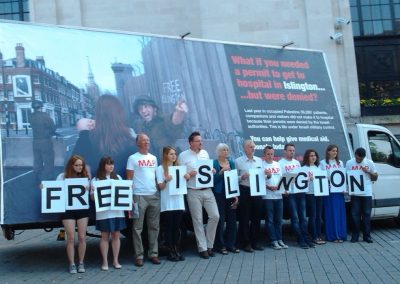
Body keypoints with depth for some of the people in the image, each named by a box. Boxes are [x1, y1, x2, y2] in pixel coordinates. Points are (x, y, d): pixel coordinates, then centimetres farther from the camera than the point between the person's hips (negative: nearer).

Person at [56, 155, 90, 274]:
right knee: (71, 238, 0)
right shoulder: (63, 177, 0)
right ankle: (72, 264, 9)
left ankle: (81, 263, 17)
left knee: (82, 237, 4)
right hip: (68, 210, -2)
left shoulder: (85, 177, 8)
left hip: (83, 209, 2)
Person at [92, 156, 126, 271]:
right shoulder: (96, 179, 1)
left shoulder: (118, 177, 11)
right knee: (105, 236, 3)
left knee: (116, 235, 7)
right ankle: (105, 262, 10)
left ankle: (115, 260, 16)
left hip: (117, 211, 3)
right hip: (104, 212, -3)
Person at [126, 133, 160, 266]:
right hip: (139, 195, -5)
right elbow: (129, 178, -3)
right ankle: (139, 256, 3)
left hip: (154, 195, 5)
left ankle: (153, 253, 13)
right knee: (138, 227, -1)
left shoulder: (153, 158, 15)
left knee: (154, 226, 7)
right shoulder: (133, 158, 0)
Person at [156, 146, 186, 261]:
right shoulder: (160, 168, -1)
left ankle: (177, 250, 12)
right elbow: (160, 187, -5)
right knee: (169, 227, 0)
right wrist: (166, 180, -24)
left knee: (177, 227, 7)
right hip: (167, 203, -4)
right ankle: (171, 252, 4)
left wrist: (186, 178, -3)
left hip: (178, 201, 4)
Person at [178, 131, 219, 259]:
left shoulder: (205, 153, 11)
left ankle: (209, 245, 15)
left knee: (215, 216, 0)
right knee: (198, 220, 1)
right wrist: (189, 174, -19)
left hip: (207, 190, 5)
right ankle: (202, 248, 11)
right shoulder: (183, 156, -3)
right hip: (193, 192, -4)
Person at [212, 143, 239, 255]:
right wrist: (221, 171, -21)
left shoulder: (231, 163, 11)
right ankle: (221, 245, 5)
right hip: (219, 195, -4)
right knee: (220, 220, -4)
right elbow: (213, 180, -9)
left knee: (232, 219, 5)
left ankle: (231, 244, 14)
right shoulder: (214, 163, -3)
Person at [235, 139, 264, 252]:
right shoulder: (238, 161, 0)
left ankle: (255, 242, 19)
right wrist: (242, 177, -22)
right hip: (244, 191, -4)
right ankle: (245, 243, 10)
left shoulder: (259, 160, 12)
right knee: (244, 218, 1)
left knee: (256, 217, 8)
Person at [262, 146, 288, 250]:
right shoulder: (261, 165, -3)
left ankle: (279, 240, 17)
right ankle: (273, 241, 6)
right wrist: (268, 187, -20)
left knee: (278, 219, 9)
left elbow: (282, 178, 15)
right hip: (267, 196, -5)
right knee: (270, 220, 1)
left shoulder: (277, 164, 13)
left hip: (278, 195, 5)